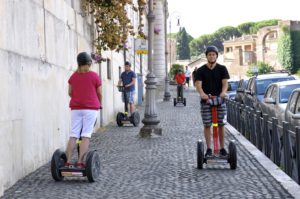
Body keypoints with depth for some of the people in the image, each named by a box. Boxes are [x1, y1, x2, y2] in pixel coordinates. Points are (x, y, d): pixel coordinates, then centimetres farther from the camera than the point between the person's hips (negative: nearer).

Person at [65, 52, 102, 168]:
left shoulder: (73, 76, 6)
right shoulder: (95, 76, -3)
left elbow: (70, 93, 15)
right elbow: (99, 93, 5)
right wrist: (99, 104, 24)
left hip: (76, 108, 3)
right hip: (91, 108, -3)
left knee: (73, 135, 3)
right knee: (86, 135, -3)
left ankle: (68, 162, -3)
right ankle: (80, 162, -10)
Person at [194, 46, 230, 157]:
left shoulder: (222, 69, 5)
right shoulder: (201, 71, 3)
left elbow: (225, 83, -7)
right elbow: (198, 84, -10)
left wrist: (223, 92, -29)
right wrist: (202, 94, -32)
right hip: (206, 101, -1)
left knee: (221, 125, 4)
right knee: (207, 125, 0)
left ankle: (222, 148, 13)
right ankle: (208, 149, 8)